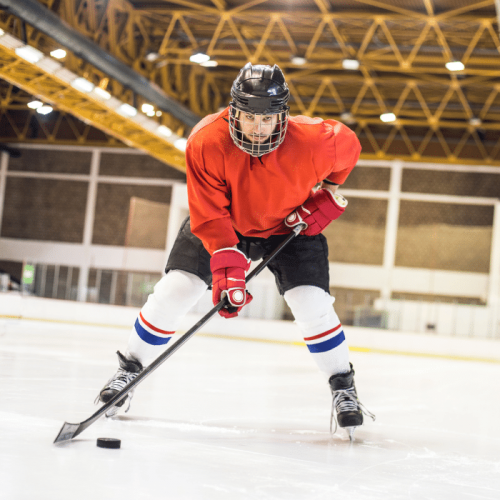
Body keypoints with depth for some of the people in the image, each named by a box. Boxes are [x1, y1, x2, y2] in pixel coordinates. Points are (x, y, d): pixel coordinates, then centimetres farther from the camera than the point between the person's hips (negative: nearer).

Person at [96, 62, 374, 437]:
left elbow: (349, 145, -6)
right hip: (222, 222, 1)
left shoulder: (312, 140, -31)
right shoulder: (206, 142, -31)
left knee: (312, 304, -15)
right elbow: (210, 216, -29)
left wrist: (326, 195, -6)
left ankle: (344, 389, 6)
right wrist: (227, 266, -38)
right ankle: (131, 369, 11)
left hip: (290, 225, 0)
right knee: (175, 288, -9)